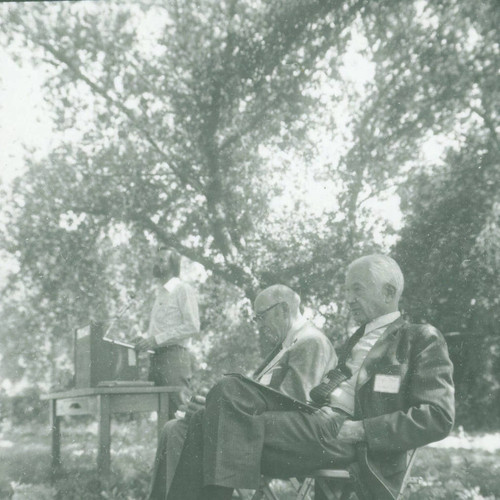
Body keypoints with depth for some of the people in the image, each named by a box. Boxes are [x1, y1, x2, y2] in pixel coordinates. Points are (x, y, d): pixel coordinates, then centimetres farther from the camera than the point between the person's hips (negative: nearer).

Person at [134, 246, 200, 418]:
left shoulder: (183, 290, -2)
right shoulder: (159, 293, 22)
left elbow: (192, 326, -12)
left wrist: (157, 339, -15)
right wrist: (145, 339, 6)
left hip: (174, 356, -8)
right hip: (156, 358, 8)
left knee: (178, 412, -11)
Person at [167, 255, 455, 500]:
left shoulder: (423, 340, 4)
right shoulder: (361, 338, 29)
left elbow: (439, 417, -7)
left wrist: (362, 430, -14)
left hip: (343, 439, -8)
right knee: (229, 392, -16)